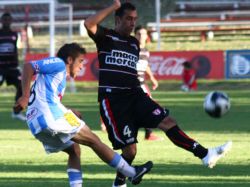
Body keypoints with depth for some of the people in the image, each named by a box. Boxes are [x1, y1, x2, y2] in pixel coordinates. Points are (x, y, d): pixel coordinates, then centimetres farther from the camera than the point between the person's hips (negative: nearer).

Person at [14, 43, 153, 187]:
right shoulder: (58, 63, 5)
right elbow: (29, 67, -8)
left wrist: (70, 113, 15)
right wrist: (25, 97, -16)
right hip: (52, 116, -9)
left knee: (74, 149, 21)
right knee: (94, 141, 1)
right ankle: (132, 173, 6)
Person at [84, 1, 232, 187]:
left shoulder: (134, 43, 19)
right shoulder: (106, 37, -1)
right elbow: (89, 24, -21)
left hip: (135, 95, 6)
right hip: (113, 100, -6)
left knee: (168, 121, -12)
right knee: (130, 149, -7)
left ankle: (205, 155, -21)